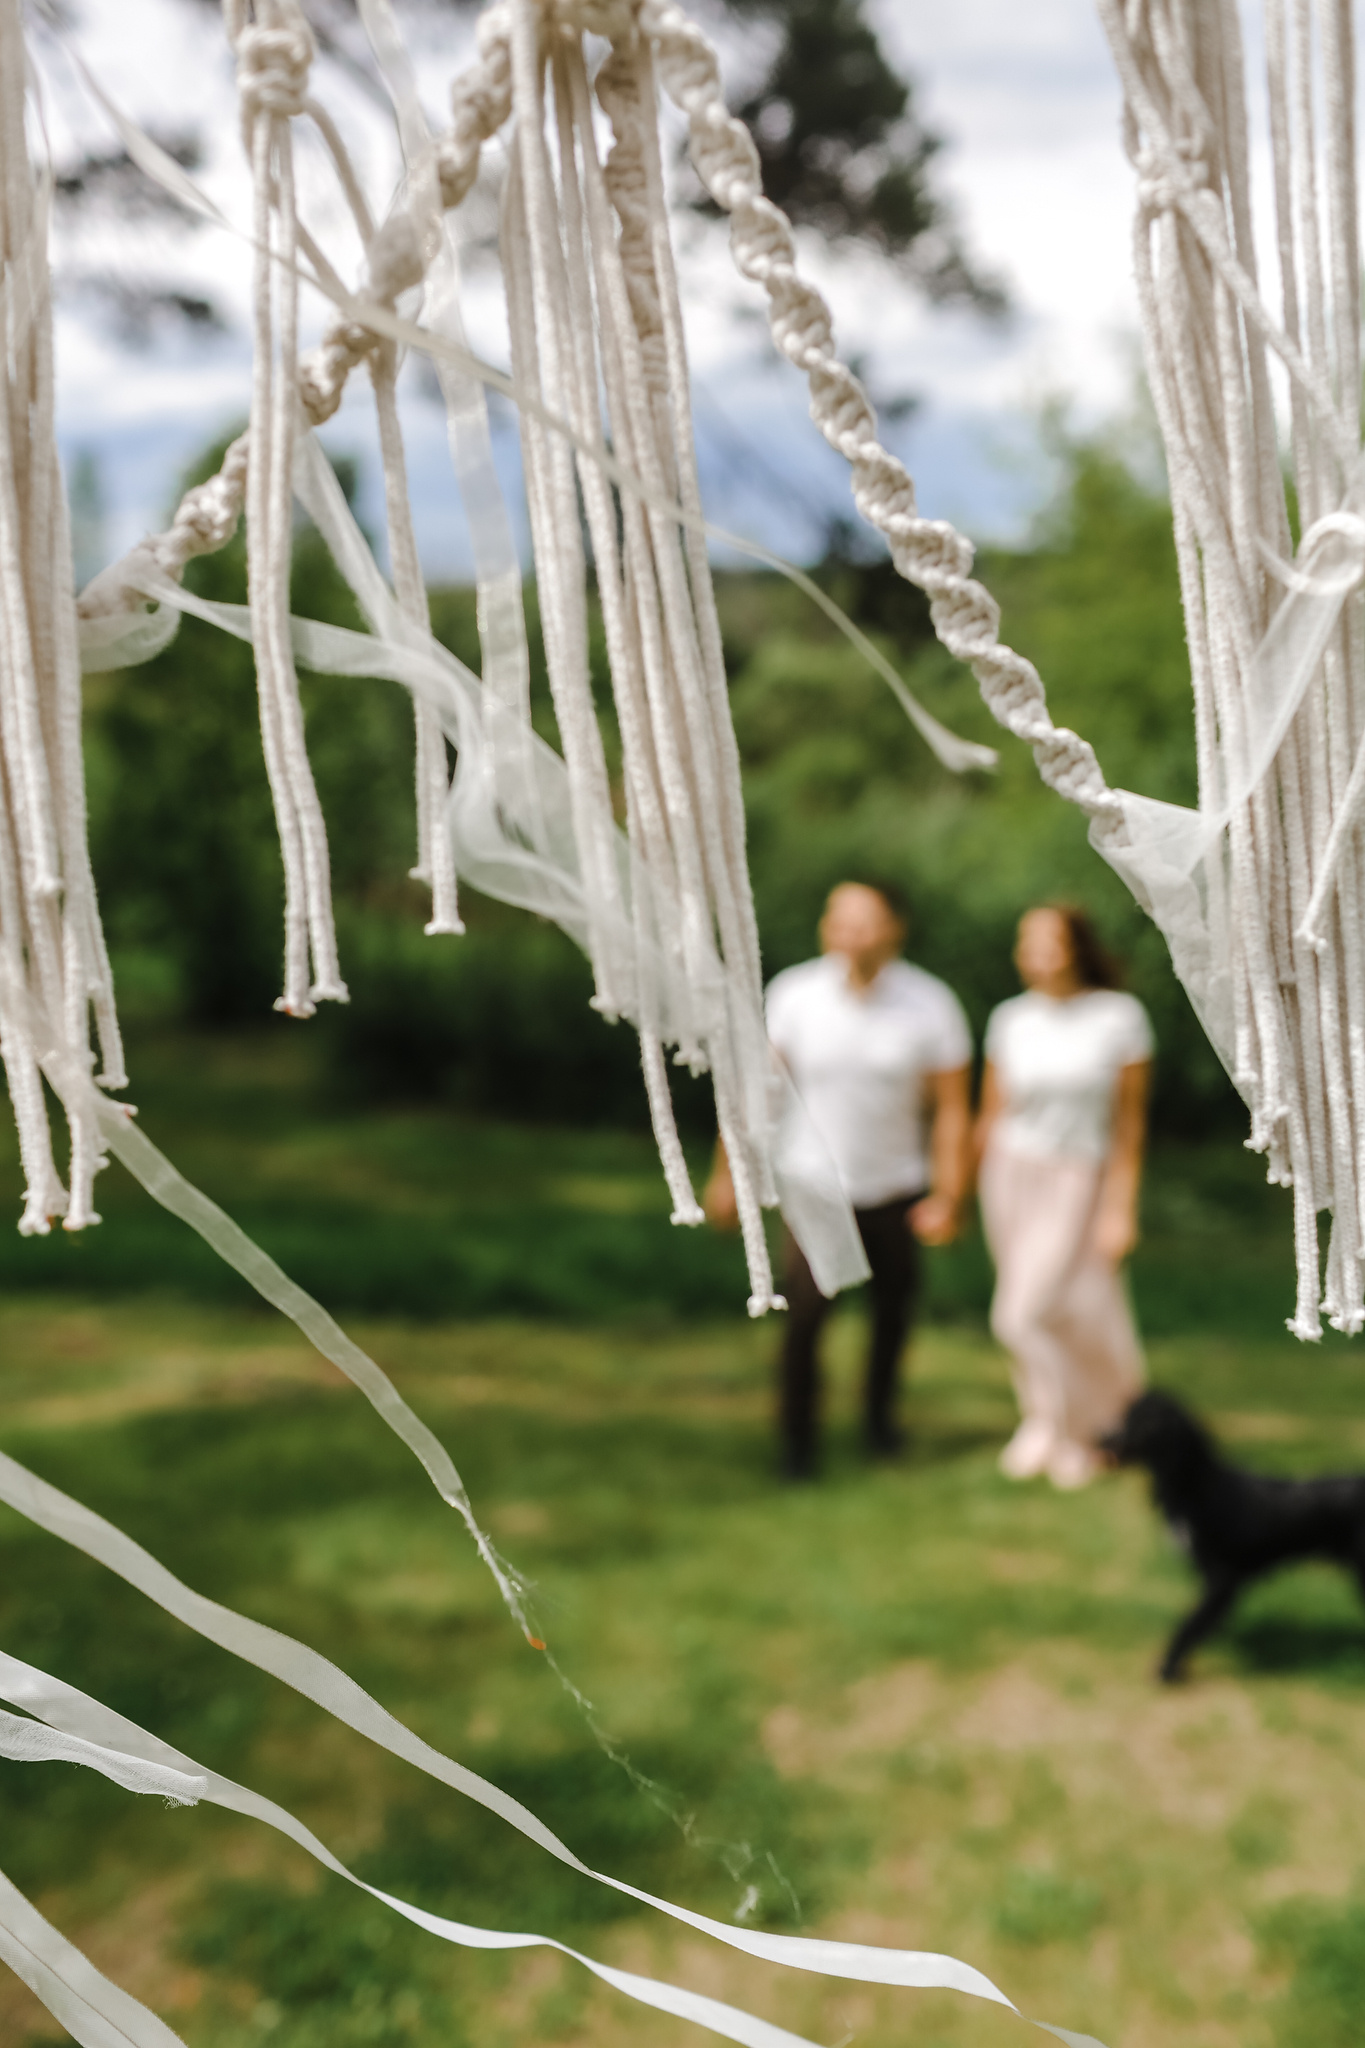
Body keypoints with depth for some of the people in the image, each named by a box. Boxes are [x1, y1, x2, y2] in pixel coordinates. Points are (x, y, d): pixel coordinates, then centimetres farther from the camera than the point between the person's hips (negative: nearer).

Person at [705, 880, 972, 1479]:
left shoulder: (931, 1004, -15)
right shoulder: (792, 993, -16)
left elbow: (953, 1108, -7)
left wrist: (949, 1196, -10)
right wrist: (727, 1173, -1)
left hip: (898, 1189, 1)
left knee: (893, 1309, 13)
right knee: (804, 1311, -12)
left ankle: (879, 1414, 40)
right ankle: (797, 1435, 9)